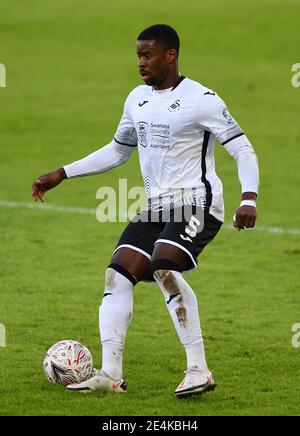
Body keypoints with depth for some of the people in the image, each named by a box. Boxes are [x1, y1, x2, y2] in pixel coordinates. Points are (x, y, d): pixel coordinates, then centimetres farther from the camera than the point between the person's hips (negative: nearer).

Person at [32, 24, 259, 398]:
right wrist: (61, 175, 20)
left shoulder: (201, 100, -10)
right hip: (157, 207, 8)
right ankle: (111, 374, -7)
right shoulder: (137, 99, 13)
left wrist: (248, 199, -25)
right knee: (118, 275, -7)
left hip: (198, 203, -8)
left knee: (164, 269, -28)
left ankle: (199, 371, -23)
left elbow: (242, 148, -10)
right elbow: (117, 151, 25)